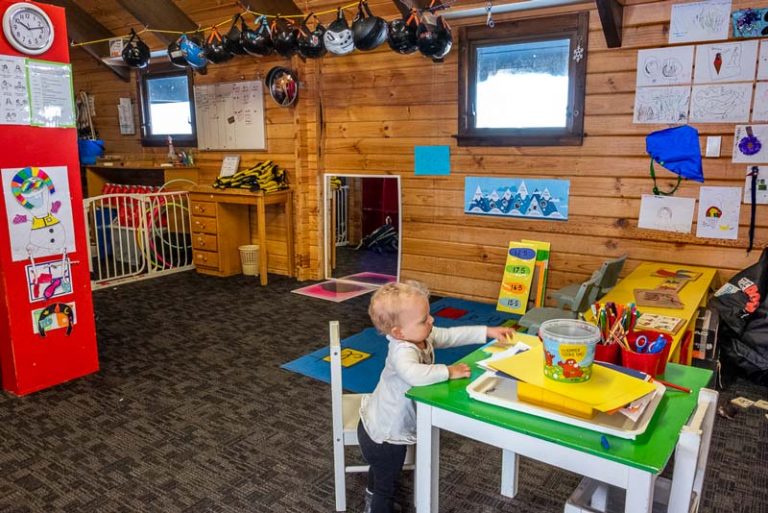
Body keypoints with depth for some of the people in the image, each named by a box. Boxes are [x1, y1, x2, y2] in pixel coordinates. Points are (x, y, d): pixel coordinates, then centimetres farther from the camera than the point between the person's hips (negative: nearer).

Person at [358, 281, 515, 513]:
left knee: (380, 471, 37)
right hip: (386, 436, -10)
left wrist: (487, 332, 0)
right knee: (387, 485, 16)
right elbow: (414, 374, -58)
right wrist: (448, 371, -44)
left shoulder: (422, 336, -10)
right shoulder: (403, 351, -38)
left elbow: (452, 335, 3)